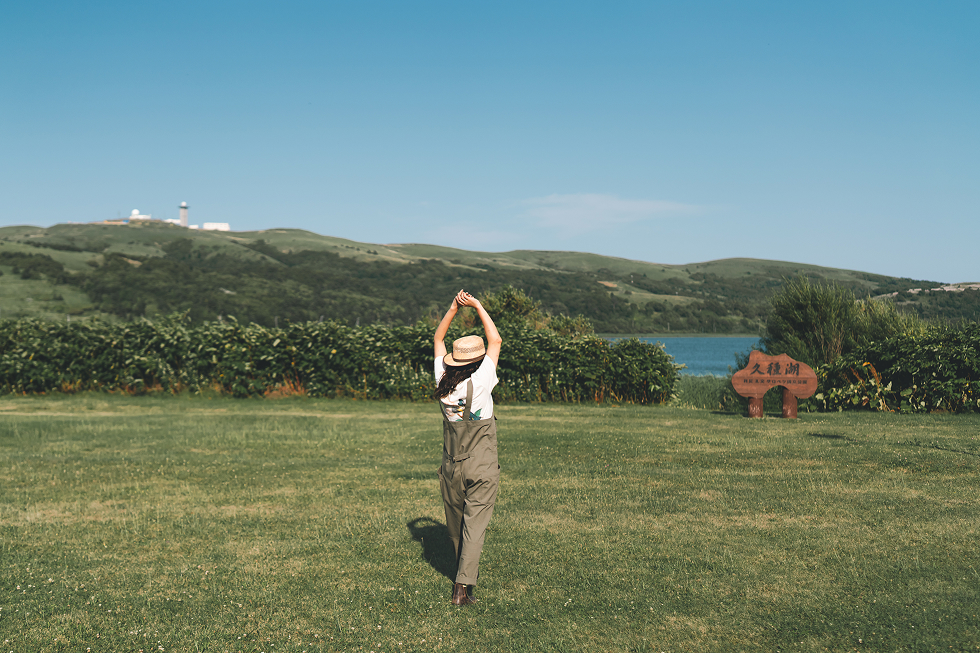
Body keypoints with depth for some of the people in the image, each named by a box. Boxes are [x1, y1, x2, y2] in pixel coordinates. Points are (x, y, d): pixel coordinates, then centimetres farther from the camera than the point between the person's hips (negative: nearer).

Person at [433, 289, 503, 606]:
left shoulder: (443, 380, -5)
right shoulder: (480, 381, -17)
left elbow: (438, 338, 10)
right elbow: (495, 341, -6)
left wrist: (454, 308, 9)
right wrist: (478, 306, 0)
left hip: (451, 467, 5)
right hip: (481, 468, -5)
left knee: (456, 522, 17)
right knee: (475, 524, -3)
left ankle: (464, 570, 36)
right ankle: (463, 585, -11)